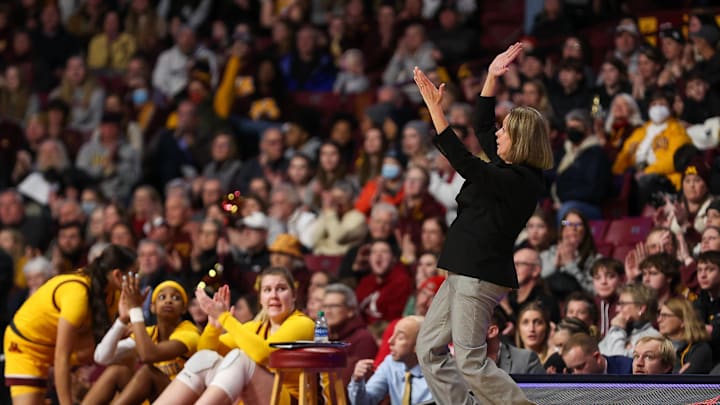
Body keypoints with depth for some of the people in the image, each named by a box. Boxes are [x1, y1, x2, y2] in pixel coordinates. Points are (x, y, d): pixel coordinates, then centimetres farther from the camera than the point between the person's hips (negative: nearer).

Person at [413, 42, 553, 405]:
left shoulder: (516, 181, -17)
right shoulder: (509, 169, 11)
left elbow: (462, 161, -22)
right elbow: (481, 127, 23)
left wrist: (434, 108, -22)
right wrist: (491, 76, 19)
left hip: (480, 276, -10)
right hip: (465, 272, 10)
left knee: (470, 362, -9)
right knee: (429, 348, 8)